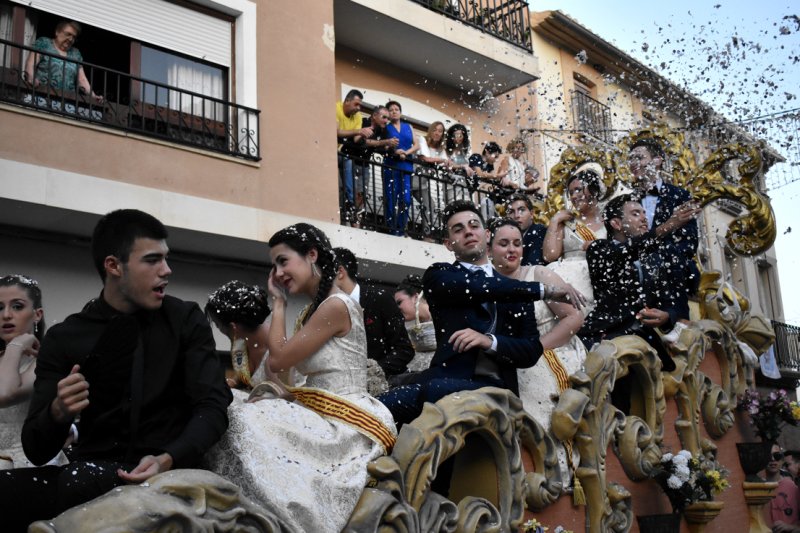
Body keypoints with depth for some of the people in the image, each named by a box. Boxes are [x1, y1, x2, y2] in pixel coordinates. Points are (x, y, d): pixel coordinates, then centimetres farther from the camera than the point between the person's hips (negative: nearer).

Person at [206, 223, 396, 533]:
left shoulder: (336, 305, -13)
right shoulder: (313, 310, 15)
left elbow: (278, 360, -9)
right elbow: (276, 363, 8)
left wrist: (279, 303, 2)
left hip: (347, 423, -9)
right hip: (323, 415, 9)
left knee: (247, 423, -22)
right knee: (242, 414, -9)